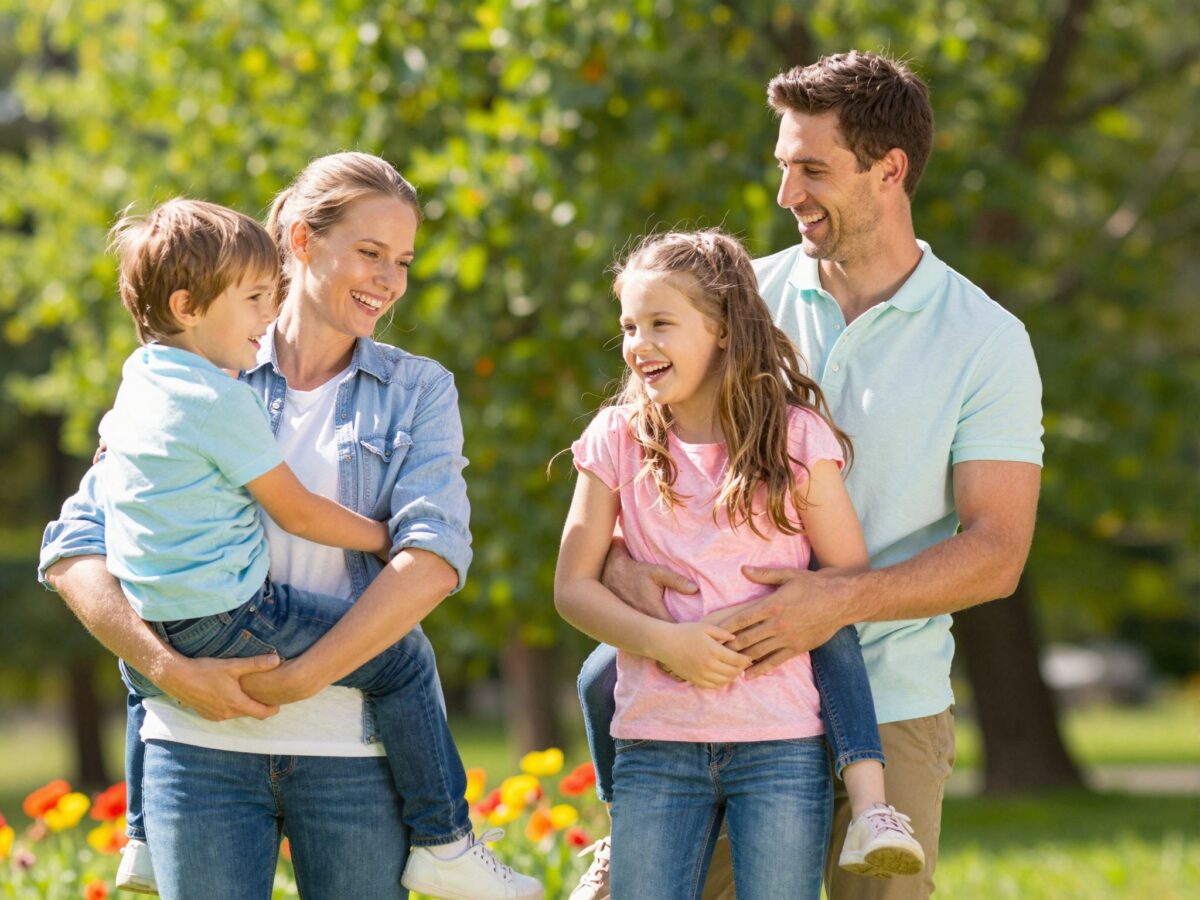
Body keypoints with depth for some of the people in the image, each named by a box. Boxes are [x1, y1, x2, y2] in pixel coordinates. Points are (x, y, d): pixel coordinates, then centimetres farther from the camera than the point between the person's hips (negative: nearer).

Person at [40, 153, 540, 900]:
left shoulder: (418, 390, 9)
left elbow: (434, 557, -7)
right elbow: (74, 549, 2)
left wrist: (300, 679, -15)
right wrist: (170, 668, -13)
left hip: (355, 749, 0)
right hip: (203, 743, 0)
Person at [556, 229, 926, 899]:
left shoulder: (797, 436, 0)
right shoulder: (617, 440, 5)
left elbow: (852, 580, 4)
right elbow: (574, 585, 3)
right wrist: (662, 640, -11)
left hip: (781, 747, -1)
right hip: (655, 748, 2)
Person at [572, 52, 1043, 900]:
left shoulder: (986, 341, -2)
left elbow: (997, 550, -7)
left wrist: (844, 598, -22)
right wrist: (621, 557, -15)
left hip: (888, 709, -1)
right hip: (726, 692, 2)